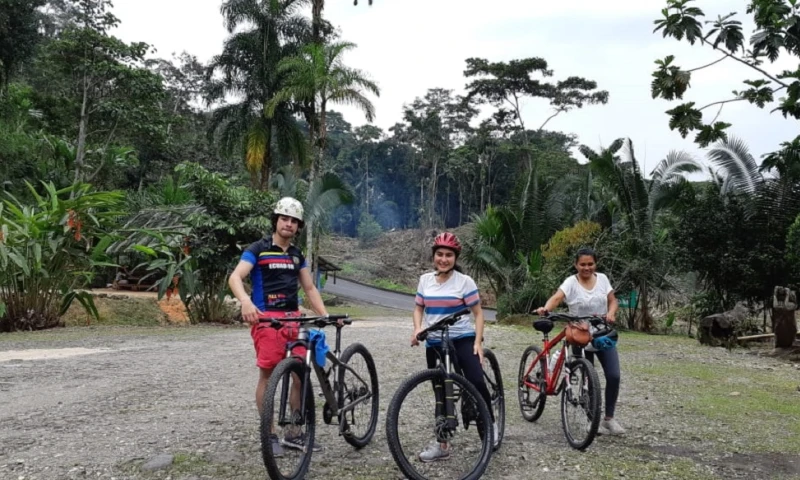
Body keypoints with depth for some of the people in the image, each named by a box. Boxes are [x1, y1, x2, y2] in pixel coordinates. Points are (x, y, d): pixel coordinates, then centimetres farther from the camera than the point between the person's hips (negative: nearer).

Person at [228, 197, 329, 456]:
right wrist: (246, 301, -34)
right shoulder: (258, 249, -2)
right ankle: (269, 435, 11)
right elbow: (235, 277, -14)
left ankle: (294, 434, 16)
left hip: (293, 318, 6)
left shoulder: (297, 255, 16)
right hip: (266, 319, -5)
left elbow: (310, 288, 17)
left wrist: (325, 315, 5)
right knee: (268, 374, -2)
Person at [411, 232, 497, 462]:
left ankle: (491, 425, 3)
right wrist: (417, 330, -6)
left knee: (476, 382, -23)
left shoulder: (464, 281, -6)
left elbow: (478, 313, -3)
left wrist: (478, 342, -13)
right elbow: (419, 308, 12)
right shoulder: (425, 280, 5)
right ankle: (442, 444, 21)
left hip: (462, 340, -3)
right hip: (434, 344, 4)